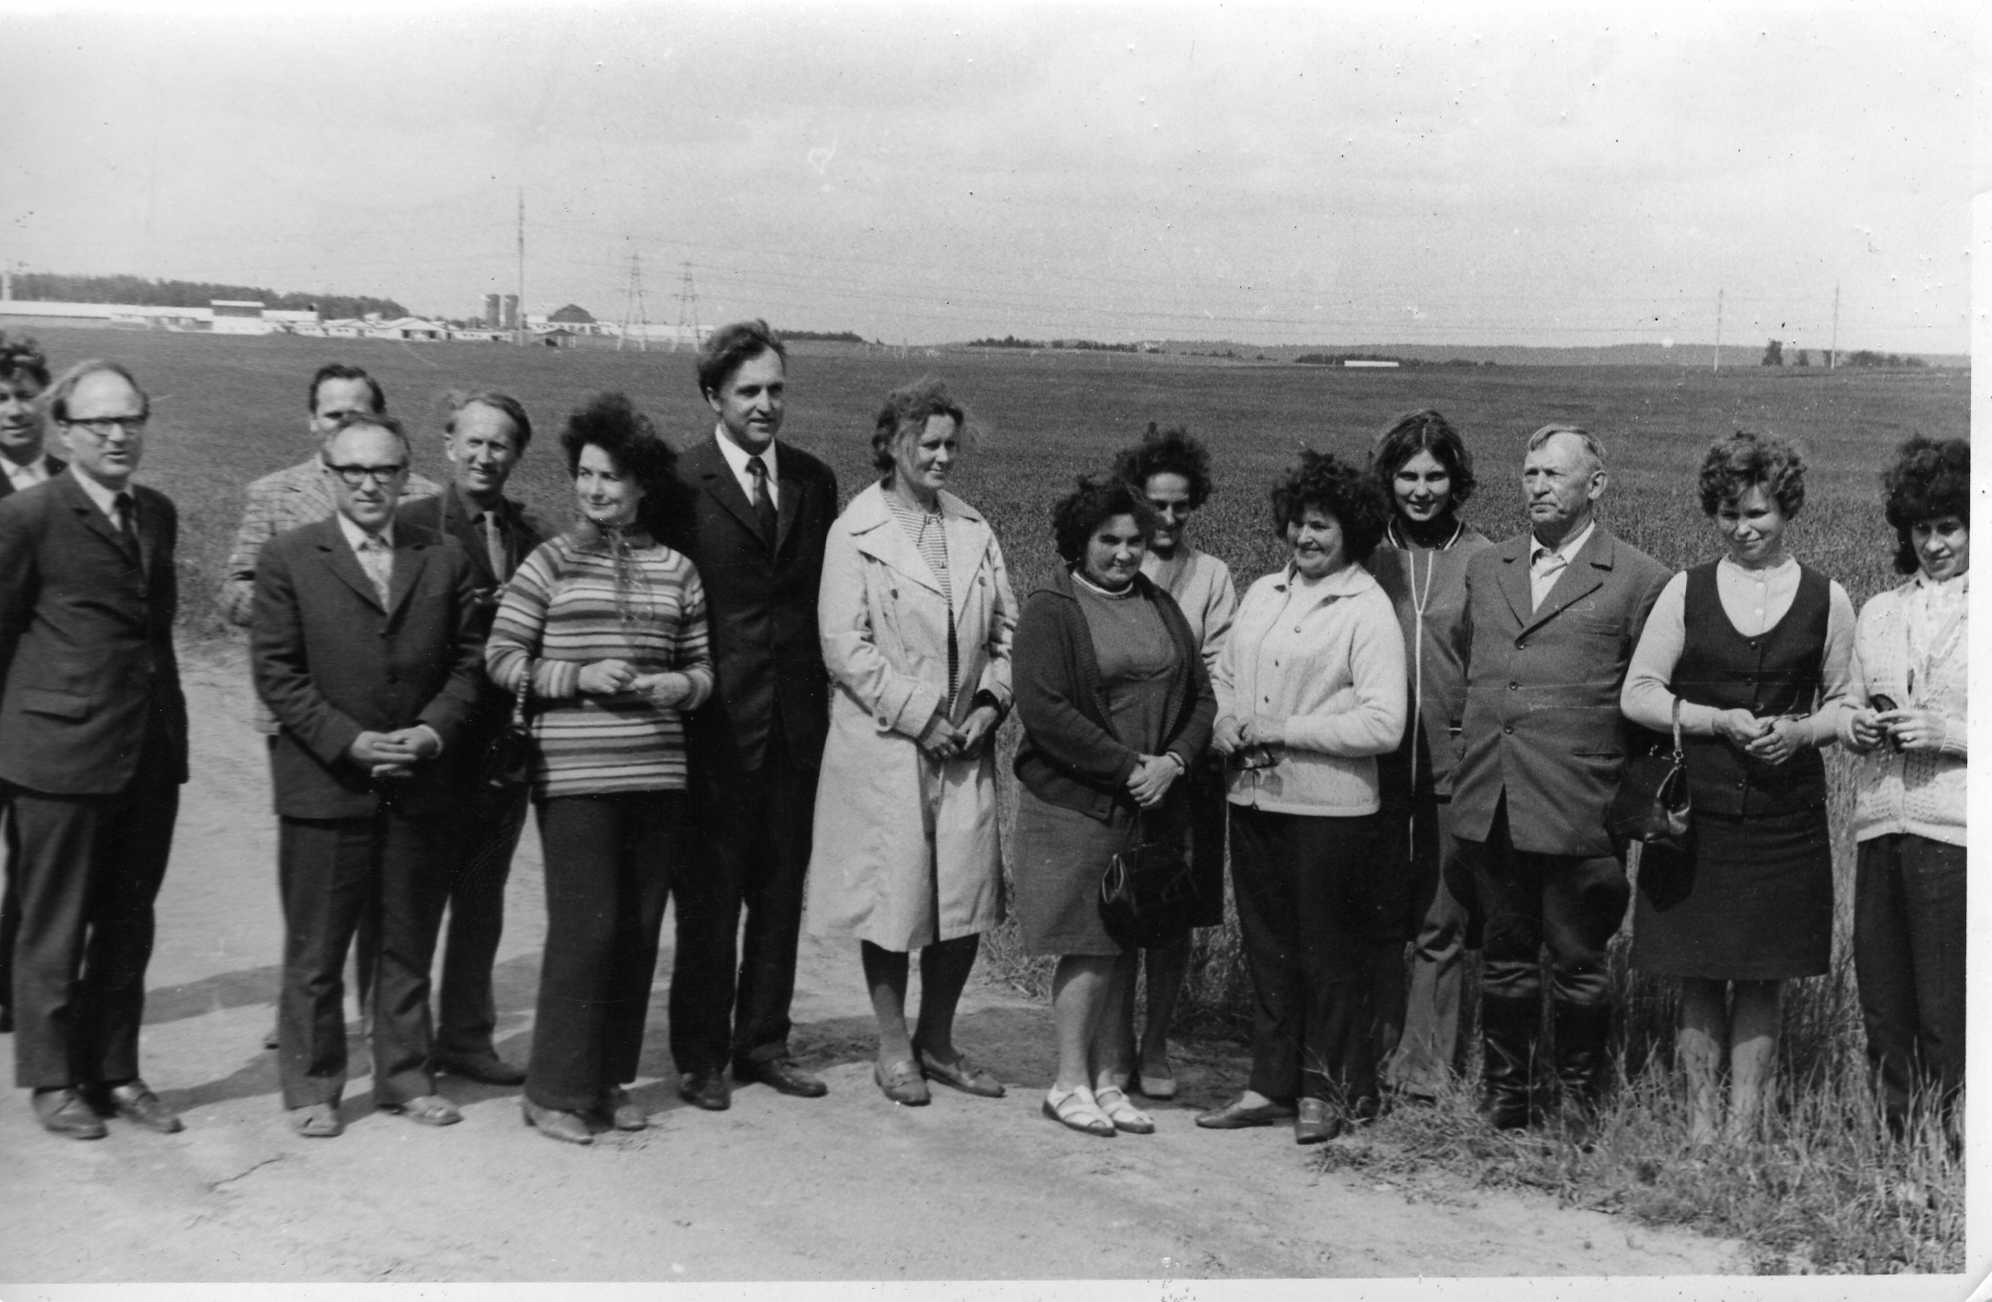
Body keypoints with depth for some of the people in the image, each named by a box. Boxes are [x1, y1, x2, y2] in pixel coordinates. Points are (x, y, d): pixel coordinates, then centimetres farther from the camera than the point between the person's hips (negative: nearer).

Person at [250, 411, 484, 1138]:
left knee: (409, 945, 12)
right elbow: (275, 671, -5)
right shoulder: (288, 559, 0)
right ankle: (311, 1087, 18)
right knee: (315, 950, 5)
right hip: (323, 784, -2)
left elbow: (467, 661, 6)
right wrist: (348, 742, -14)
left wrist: (433, 730, -10)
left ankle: (405, 1078, 24)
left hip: (422, 784, 3)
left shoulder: (444, 559, 9)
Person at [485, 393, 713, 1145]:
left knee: (639, 930, 7)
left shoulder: (676, 571, 10)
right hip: (575, 777, -4)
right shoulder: (551, 562, 1)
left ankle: (610, 1077, 21)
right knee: (585, 928, -6)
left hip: (657, 774, 4)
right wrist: (578, 677, -12)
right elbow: (500, 659, -1)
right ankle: (555, 1090, 6)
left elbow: (701, 670, 15)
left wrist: (668, 686, -6)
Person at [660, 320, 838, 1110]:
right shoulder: (682, 485, -7)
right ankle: (700, 1055, 15)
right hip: (716, 718, -5)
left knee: (781, 888, 12)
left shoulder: (814, 481, 9)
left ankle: (762, 1042, 24)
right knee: (709, 891, 3)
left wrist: (821, 689, 7)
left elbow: (824, 594, 13)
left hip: (796, 717, 5)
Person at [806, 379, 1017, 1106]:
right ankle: (894, 1049, 19)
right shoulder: (855, 533, -5)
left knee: (968, 896, 5)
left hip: (964, 745, 5)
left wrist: (990, 702, -2)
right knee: (892, 894, 2)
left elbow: (1007, 629, 13)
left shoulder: (974, 528, 11)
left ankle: (937, 1041, 23)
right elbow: (845, 647, -11)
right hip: (884, 746, -5)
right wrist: (919, 716, -13)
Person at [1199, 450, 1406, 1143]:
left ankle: (1328, 1091, 20)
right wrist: (1225, 723, -1)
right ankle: (1271, 1084, 25)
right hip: (1253, 796, 6)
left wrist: (1284, 731, -16)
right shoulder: (1261, 593, 10)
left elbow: (1383, 724, -15)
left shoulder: (1368, 611, -9)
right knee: (1266, 948, 14)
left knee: (1328, 955, 6)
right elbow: (1226, 674, 21)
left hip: (1328, 807, -6)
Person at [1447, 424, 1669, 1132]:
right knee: (1503, 958, 13)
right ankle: (1503, 1095, 24)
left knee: (1577, 962, 6)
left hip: (1577, 809, -4)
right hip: (1488, 806, 4)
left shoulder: (1639, 580, -2)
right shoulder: (1484, 569, 13)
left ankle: (1580, 1100, 21)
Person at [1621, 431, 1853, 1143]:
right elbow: (1637, 695, 2)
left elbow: (1847, 703, 10)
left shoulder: (1826, 598, 4)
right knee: (1699, 978, 5)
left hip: (1786, 815, 0)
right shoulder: (1686, 589, 3)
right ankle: (1701, 1123, 15)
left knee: (1762, 981, 5)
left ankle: (1744, 1128, 14)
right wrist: (1720, 721, -11)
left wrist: (1800, 730, -10)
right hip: (1696, 811, 0)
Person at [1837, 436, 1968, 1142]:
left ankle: (1950, 1151, 5)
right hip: (1880, 825, 5)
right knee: (1882, 1010, 8)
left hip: (1955, 834, -5)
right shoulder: (1878, 612, 16)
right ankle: (1892, 1147, 18)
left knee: (1945, 1020, -5)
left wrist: (1946, 733, -15)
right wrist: (1858, 725, 0)